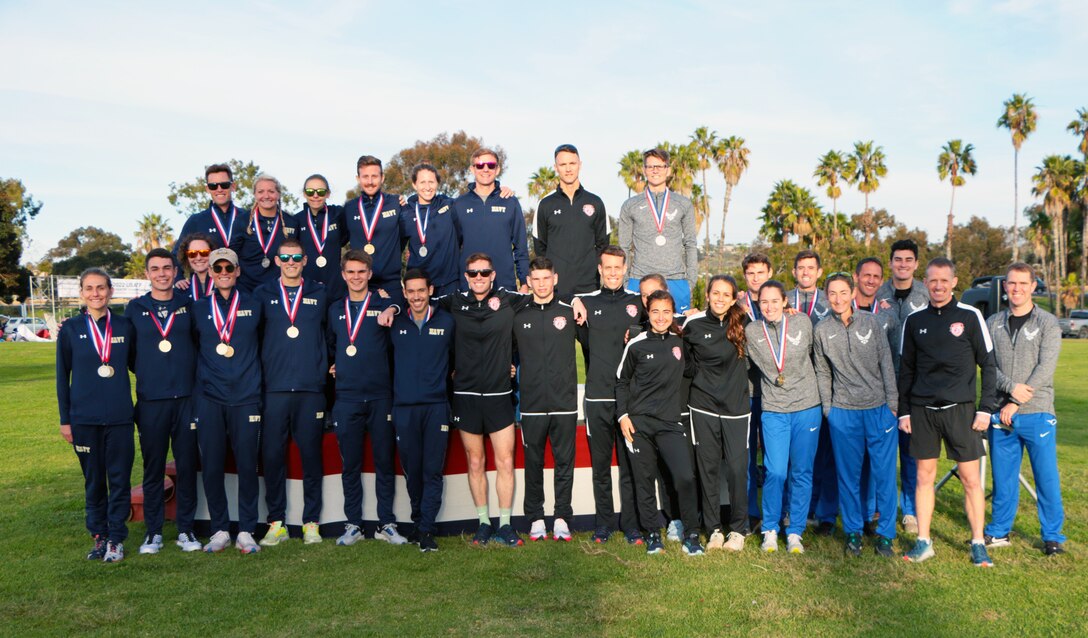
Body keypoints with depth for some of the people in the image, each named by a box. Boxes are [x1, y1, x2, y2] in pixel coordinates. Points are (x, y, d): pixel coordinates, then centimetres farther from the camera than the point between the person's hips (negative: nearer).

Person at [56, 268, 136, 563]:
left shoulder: (125, 326, 3)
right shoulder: (70, 329, 2)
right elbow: (62, 375, 5)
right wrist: (65, 419, 3)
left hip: (120, 417, 0)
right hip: (84, 418, 0)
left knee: (120, 479, 2)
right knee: (93, 480, 10)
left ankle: (116, 539, 13)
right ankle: (99, 536, 22)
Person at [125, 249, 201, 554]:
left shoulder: (188, 305, 7)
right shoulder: (135, 309, 6)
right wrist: (146, 372, 6)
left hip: (186, 397, 0)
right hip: (150, 400, 0)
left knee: (187, 465, 3)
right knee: (153, 466, 5)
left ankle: (186, 529, 14)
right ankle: (153, 531, 15)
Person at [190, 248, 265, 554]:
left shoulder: (253, 306, 7)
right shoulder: (198, 309, 9)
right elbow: (193, 348, 18)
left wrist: (253, 376, 9)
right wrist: (205, 374, 10)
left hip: (246, 398, -1)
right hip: (209, 399, 1)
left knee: (247, 465, 0)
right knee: (211, 467, 2)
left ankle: (246, 531, 10)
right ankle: (220, 530, 15)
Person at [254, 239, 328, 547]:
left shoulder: (320, 295, 10)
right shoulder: (263, 295, 9)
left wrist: (326, 367, 6)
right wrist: (260, 372, 4)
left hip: (311, 388, 0)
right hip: (273, 389, 0)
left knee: (311, 455, 3)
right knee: (272, 456, 1)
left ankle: (311, 522, 12)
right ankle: (276, 522, 12)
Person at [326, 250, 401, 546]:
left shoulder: (383, 306, 6)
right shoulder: (335, 310, 15)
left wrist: (392, 310, -12)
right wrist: (333, 365, 9)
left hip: (380, 397, -2)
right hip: (346, 397, 2)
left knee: (384, 462, 2)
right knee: (350, 464, 5)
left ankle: (387, 524, 12)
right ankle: (353, 525, 16)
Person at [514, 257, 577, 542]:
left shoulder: (569, 312, 4)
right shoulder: (518, 315, 7)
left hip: (564, 402, -1)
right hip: (531, 403, 1)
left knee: (564, 462, 4)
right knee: (533, 462, 6)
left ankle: (562, 518, 13)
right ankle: (536, 518, 16)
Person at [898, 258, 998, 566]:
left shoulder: (970, 316, -1)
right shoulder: (914, 321, 7)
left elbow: (988, 364, 1)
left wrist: (986, 408, -4)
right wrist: (903, 411, 9)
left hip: (960, 409, -2)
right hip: (922, 410, 2)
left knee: (970, 478, 1)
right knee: (924, 476, 6)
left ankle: (978, 544, 12)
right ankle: (923, 542, 15)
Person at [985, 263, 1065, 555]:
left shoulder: (1047, 323, 0)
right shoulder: (993, 323, 9)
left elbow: (1045, 368, -9)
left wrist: (1015, 403, -14)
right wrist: (1011, 387, -17)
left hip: (1037, 414, -2)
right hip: (1001, 413, 2)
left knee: (1047, 477, 2)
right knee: (1003, 477, 9)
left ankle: (1052, 536, 15)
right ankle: (999, 531, 21)